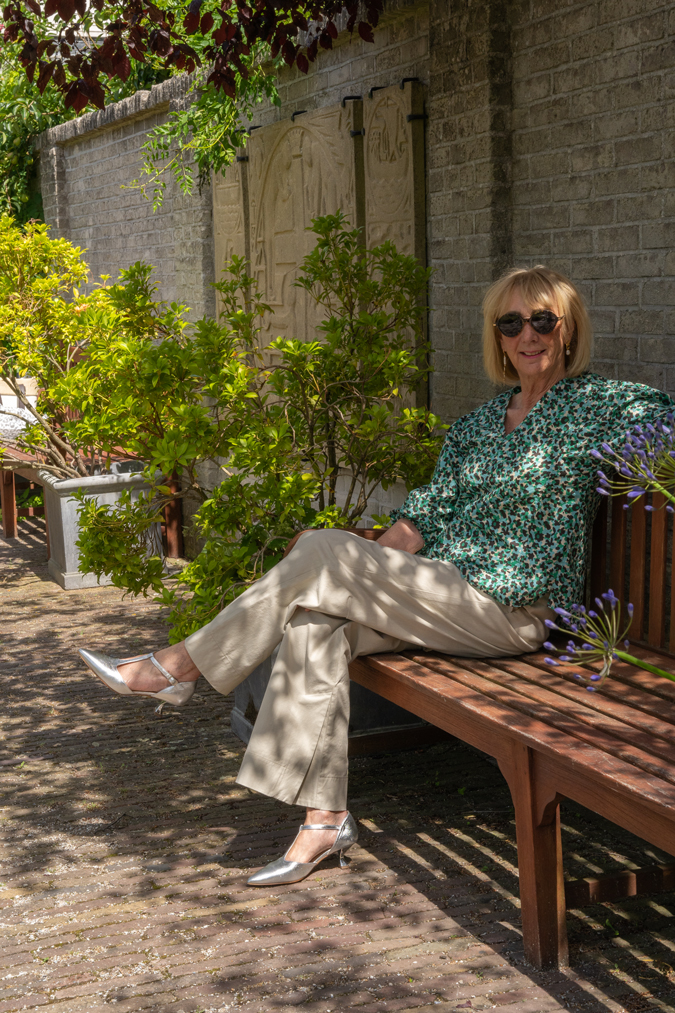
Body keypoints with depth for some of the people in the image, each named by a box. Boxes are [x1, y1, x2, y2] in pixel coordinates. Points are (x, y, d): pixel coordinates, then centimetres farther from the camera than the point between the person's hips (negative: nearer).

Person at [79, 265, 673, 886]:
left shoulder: (597, 404, 1)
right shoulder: (479, 424, 18)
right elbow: (428, 515, 12)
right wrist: (365, 572, -2)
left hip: (516, 615, -6)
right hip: (446, 592, 7)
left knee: (322, 553, -20)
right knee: (316, 621, -21)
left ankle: (178, 667, -7)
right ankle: (325, 819, -17)